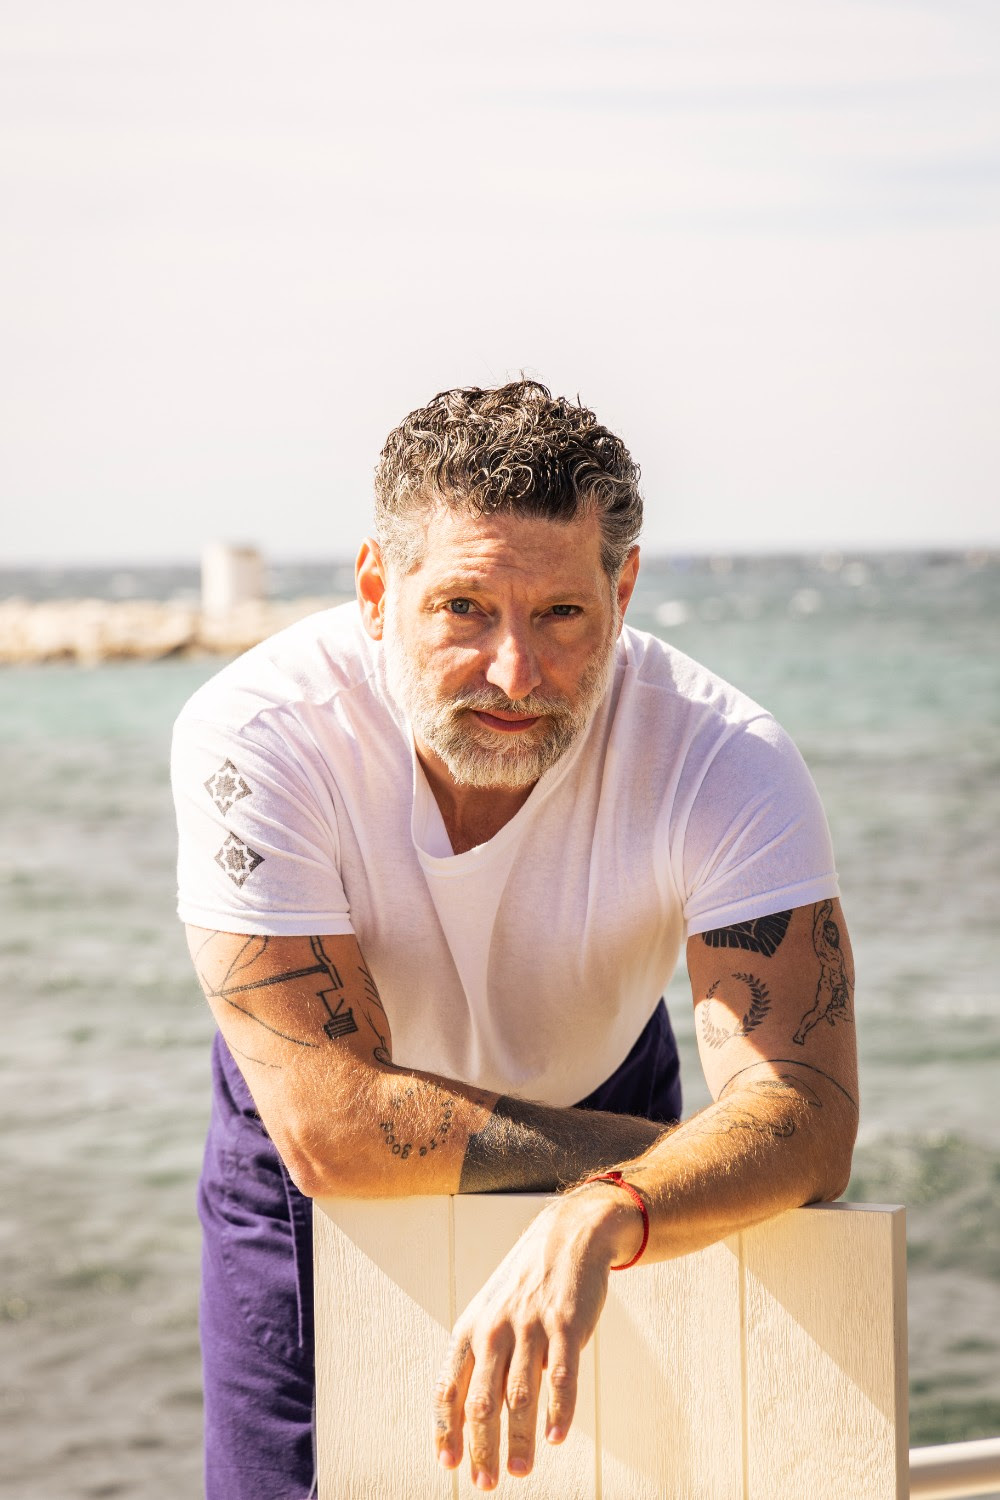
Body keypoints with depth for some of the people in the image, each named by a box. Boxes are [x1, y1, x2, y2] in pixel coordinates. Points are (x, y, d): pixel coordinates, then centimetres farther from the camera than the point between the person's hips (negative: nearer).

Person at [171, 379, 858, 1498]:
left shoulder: (726, 762, -31)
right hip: (307, 1175, -1)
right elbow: (334, 1128, -36)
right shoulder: (251, 740, -34)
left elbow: (807, 1110, -40)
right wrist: (706, 1157, -34)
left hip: (605, 1096, 1)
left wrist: (601, 1219, -61)